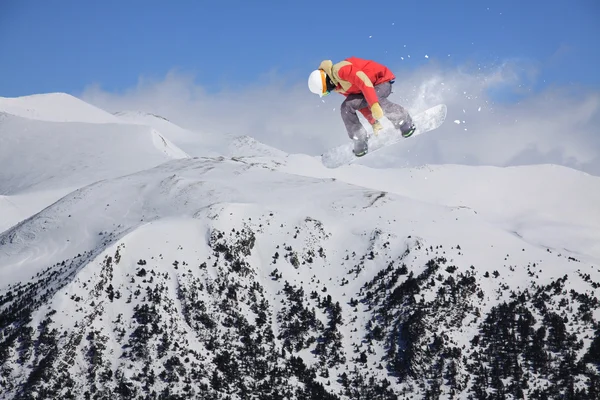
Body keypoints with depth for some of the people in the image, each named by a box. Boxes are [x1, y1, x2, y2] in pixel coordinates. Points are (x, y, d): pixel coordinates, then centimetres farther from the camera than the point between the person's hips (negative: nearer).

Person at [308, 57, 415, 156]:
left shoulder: (340, 70, -26)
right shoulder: (338, 87, 5)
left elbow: (364, 82, -36)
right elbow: (361, 102, 12)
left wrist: (374, 105, -44)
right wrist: (373, 122, 10)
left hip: (382, 80, -9)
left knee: (376, 99, -38)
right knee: (346, 107, -6)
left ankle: (405, 123, -19)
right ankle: (360, 143, -1)